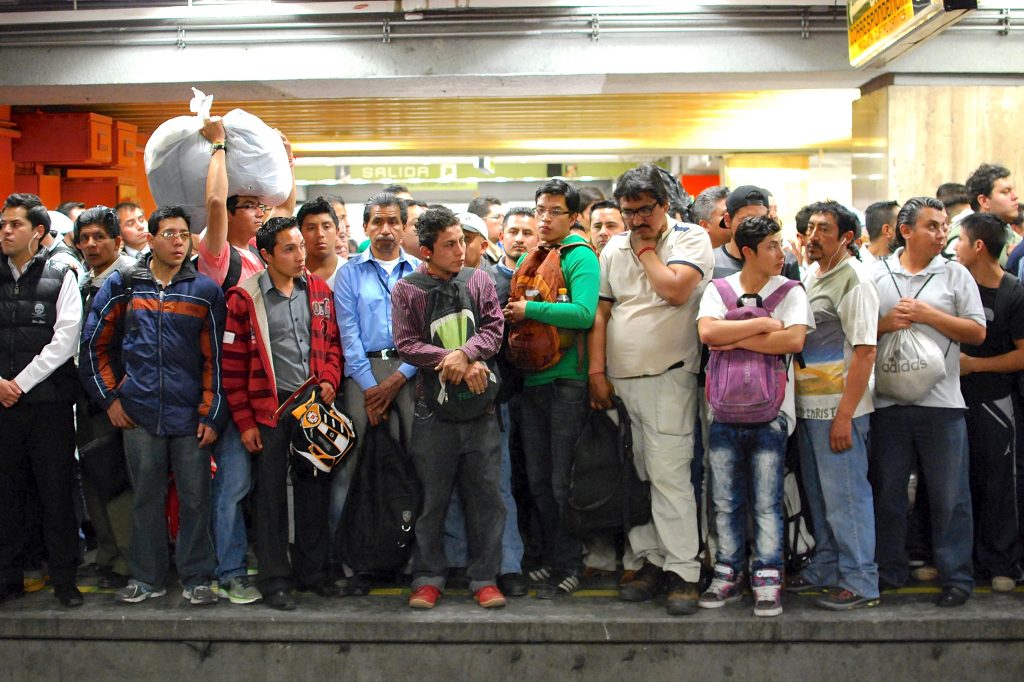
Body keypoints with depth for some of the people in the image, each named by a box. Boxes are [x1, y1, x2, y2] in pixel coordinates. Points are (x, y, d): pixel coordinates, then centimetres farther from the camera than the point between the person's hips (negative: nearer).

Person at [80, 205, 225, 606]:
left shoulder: (205, 290, 3)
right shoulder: (122, 285, 6)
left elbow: (215, 356, 1)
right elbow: (94, 344, 12)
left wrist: (211, 413, -3)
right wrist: (109, 397, 6)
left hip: (189, 414, -1)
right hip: (139, 413, 1)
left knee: (195, 498, 3)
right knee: (146, 497, 10)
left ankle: (197, 578, 15)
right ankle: (147, 577, 22)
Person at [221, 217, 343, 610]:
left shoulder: (318, 290, 7)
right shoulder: (245, 297, -6)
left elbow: (332, 341, 15)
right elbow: (233, 363, -5)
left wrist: (329, 380, -4)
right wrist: (244, 420, -7)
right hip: (270, 406, -4)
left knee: (315, 488, 10)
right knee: (271, 493, 3)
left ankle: (313, 571, 23)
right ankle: (274, 580, 13)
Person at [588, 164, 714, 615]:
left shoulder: (691, 239, -1)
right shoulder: (614, 249, 13)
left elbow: (675, 290, -19)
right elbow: (601, 312, 11)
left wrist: (645, 249, -5)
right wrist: (596, 372, 4)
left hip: (667, 378, -5)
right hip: (620, 379, 6)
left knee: (668, 476, -9)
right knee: (633, 479, 9)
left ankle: (683, 572, -1)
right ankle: (651, 561, 19)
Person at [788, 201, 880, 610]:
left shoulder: (854, 283, -12)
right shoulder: (809, 280, 14)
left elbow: (864, 352, -17)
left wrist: (845, 415, -21)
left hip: (837, 408, -8)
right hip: (806, 407, 8)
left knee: (845, 496, -2)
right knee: (818, 495, 17)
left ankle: (860, 582, 9)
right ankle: (825, 568, 30)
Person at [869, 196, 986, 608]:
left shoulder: (956, 275, 5)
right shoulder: (874, 275, 7)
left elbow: (977, 332, -1)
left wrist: (928, 314, -9)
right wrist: (884, 323, -10)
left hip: (941, 403, -1)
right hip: (887, 402, 1)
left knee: (949, 495, 2)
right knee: (886, 491, 10)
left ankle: (956, 577, 12)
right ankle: (888, 571, 22)